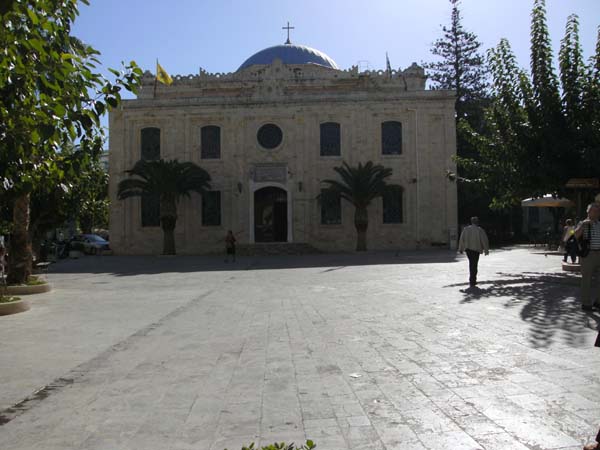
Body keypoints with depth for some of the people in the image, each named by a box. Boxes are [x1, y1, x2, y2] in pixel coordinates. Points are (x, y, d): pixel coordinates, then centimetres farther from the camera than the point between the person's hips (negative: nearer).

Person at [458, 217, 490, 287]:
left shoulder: (466, 229, 2)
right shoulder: (480, 230, -6)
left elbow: (461, 239, 1)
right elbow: (484, 240, -5)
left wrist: (461, 249, 7)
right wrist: (486, 250, 2)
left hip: (468, 249, 3)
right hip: (476, 249, -3)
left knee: (471, 263, 19)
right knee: (474, 264, 0)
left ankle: (473, 279, 24)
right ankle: (472, 281, -1)